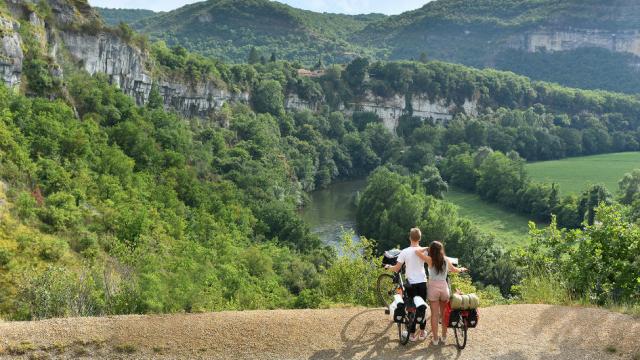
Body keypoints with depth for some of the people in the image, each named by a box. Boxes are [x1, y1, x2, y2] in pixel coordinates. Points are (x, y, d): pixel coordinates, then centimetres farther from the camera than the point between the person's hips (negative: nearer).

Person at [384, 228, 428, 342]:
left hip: (411, 284, -2)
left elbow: (397, 269, -7)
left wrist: (388, 267, 12)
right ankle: (422, 333, 18)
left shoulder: (404, 252, -8)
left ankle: (412, 334, 11)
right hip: (422, 283, 2)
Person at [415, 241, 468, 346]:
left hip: (433, 287, -3)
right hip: (444, 287, 3)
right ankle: (444, 337, 22)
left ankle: (435, 339, 8)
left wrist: (426, 248, 3)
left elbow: (416, 251, -14)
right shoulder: (446, 260, 2)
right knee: (444, 313, 14)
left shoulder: (430, 260, -8)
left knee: (434, 314, 4)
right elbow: (454, 270, 20)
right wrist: (461, 269, 41)